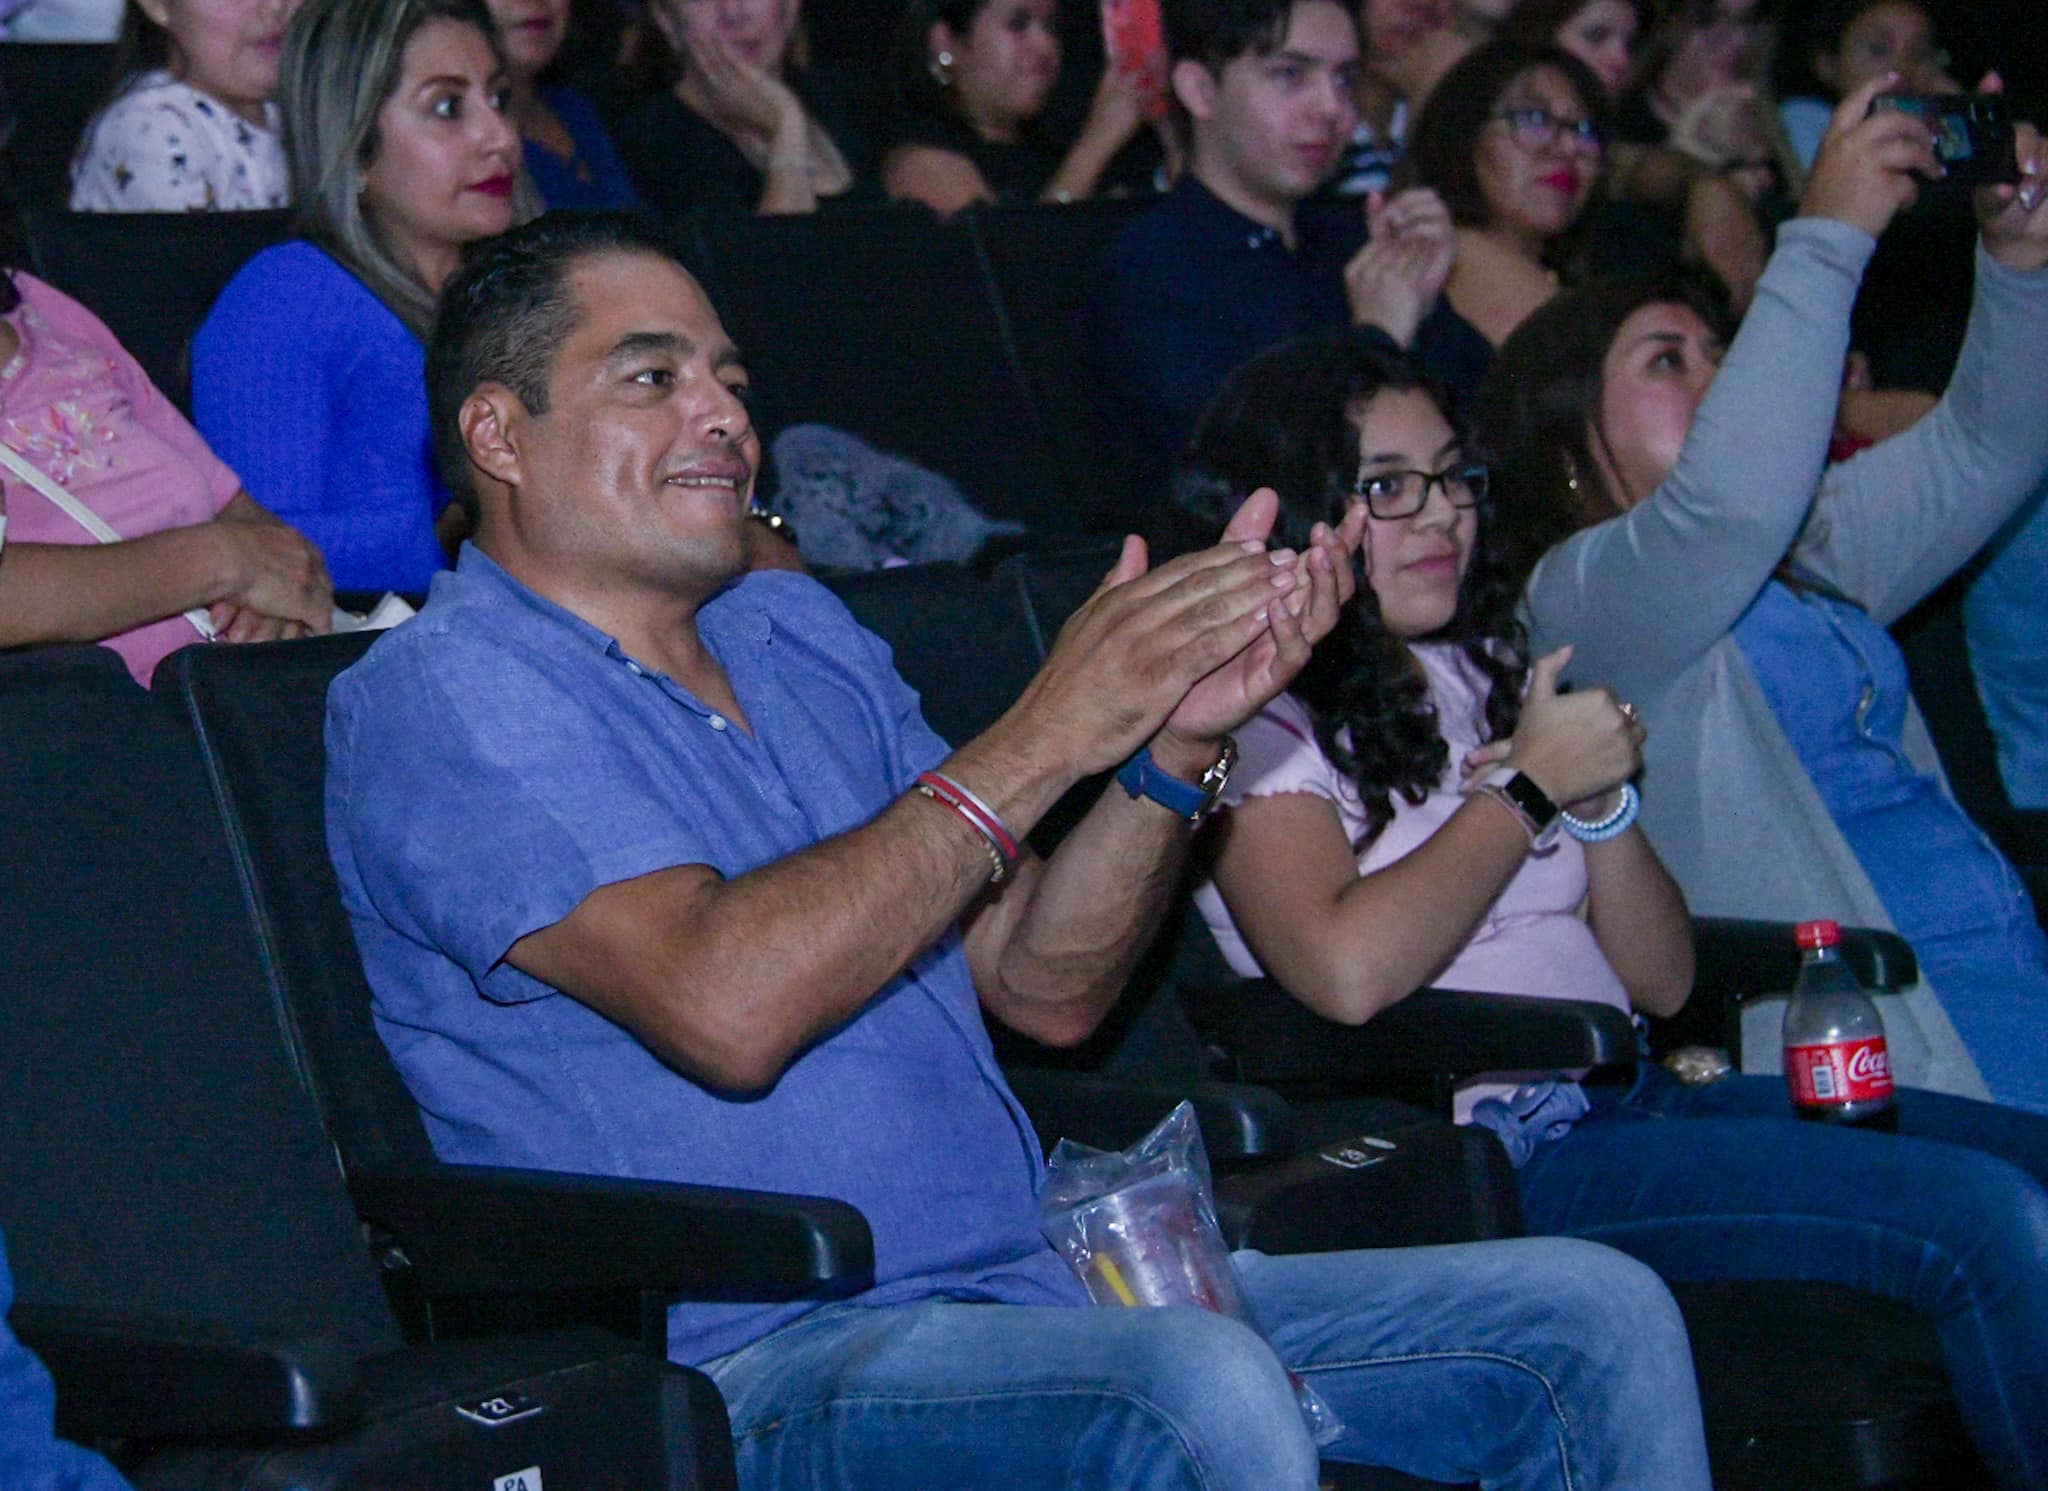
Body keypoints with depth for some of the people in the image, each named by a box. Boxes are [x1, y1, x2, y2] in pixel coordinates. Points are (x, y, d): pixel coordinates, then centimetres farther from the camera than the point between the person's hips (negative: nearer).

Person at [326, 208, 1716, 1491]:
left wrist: (1177, 743, -3)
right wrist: (1043, 739, -16)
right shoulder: (442, 697, -5)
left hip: (1032, 1286, 8)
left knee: (1591, 1314, -4)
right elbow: (724, 1006, -21)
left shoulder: (802, 635, 20)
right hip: (757, 1366, -8)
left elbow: (1044, 987, 15)